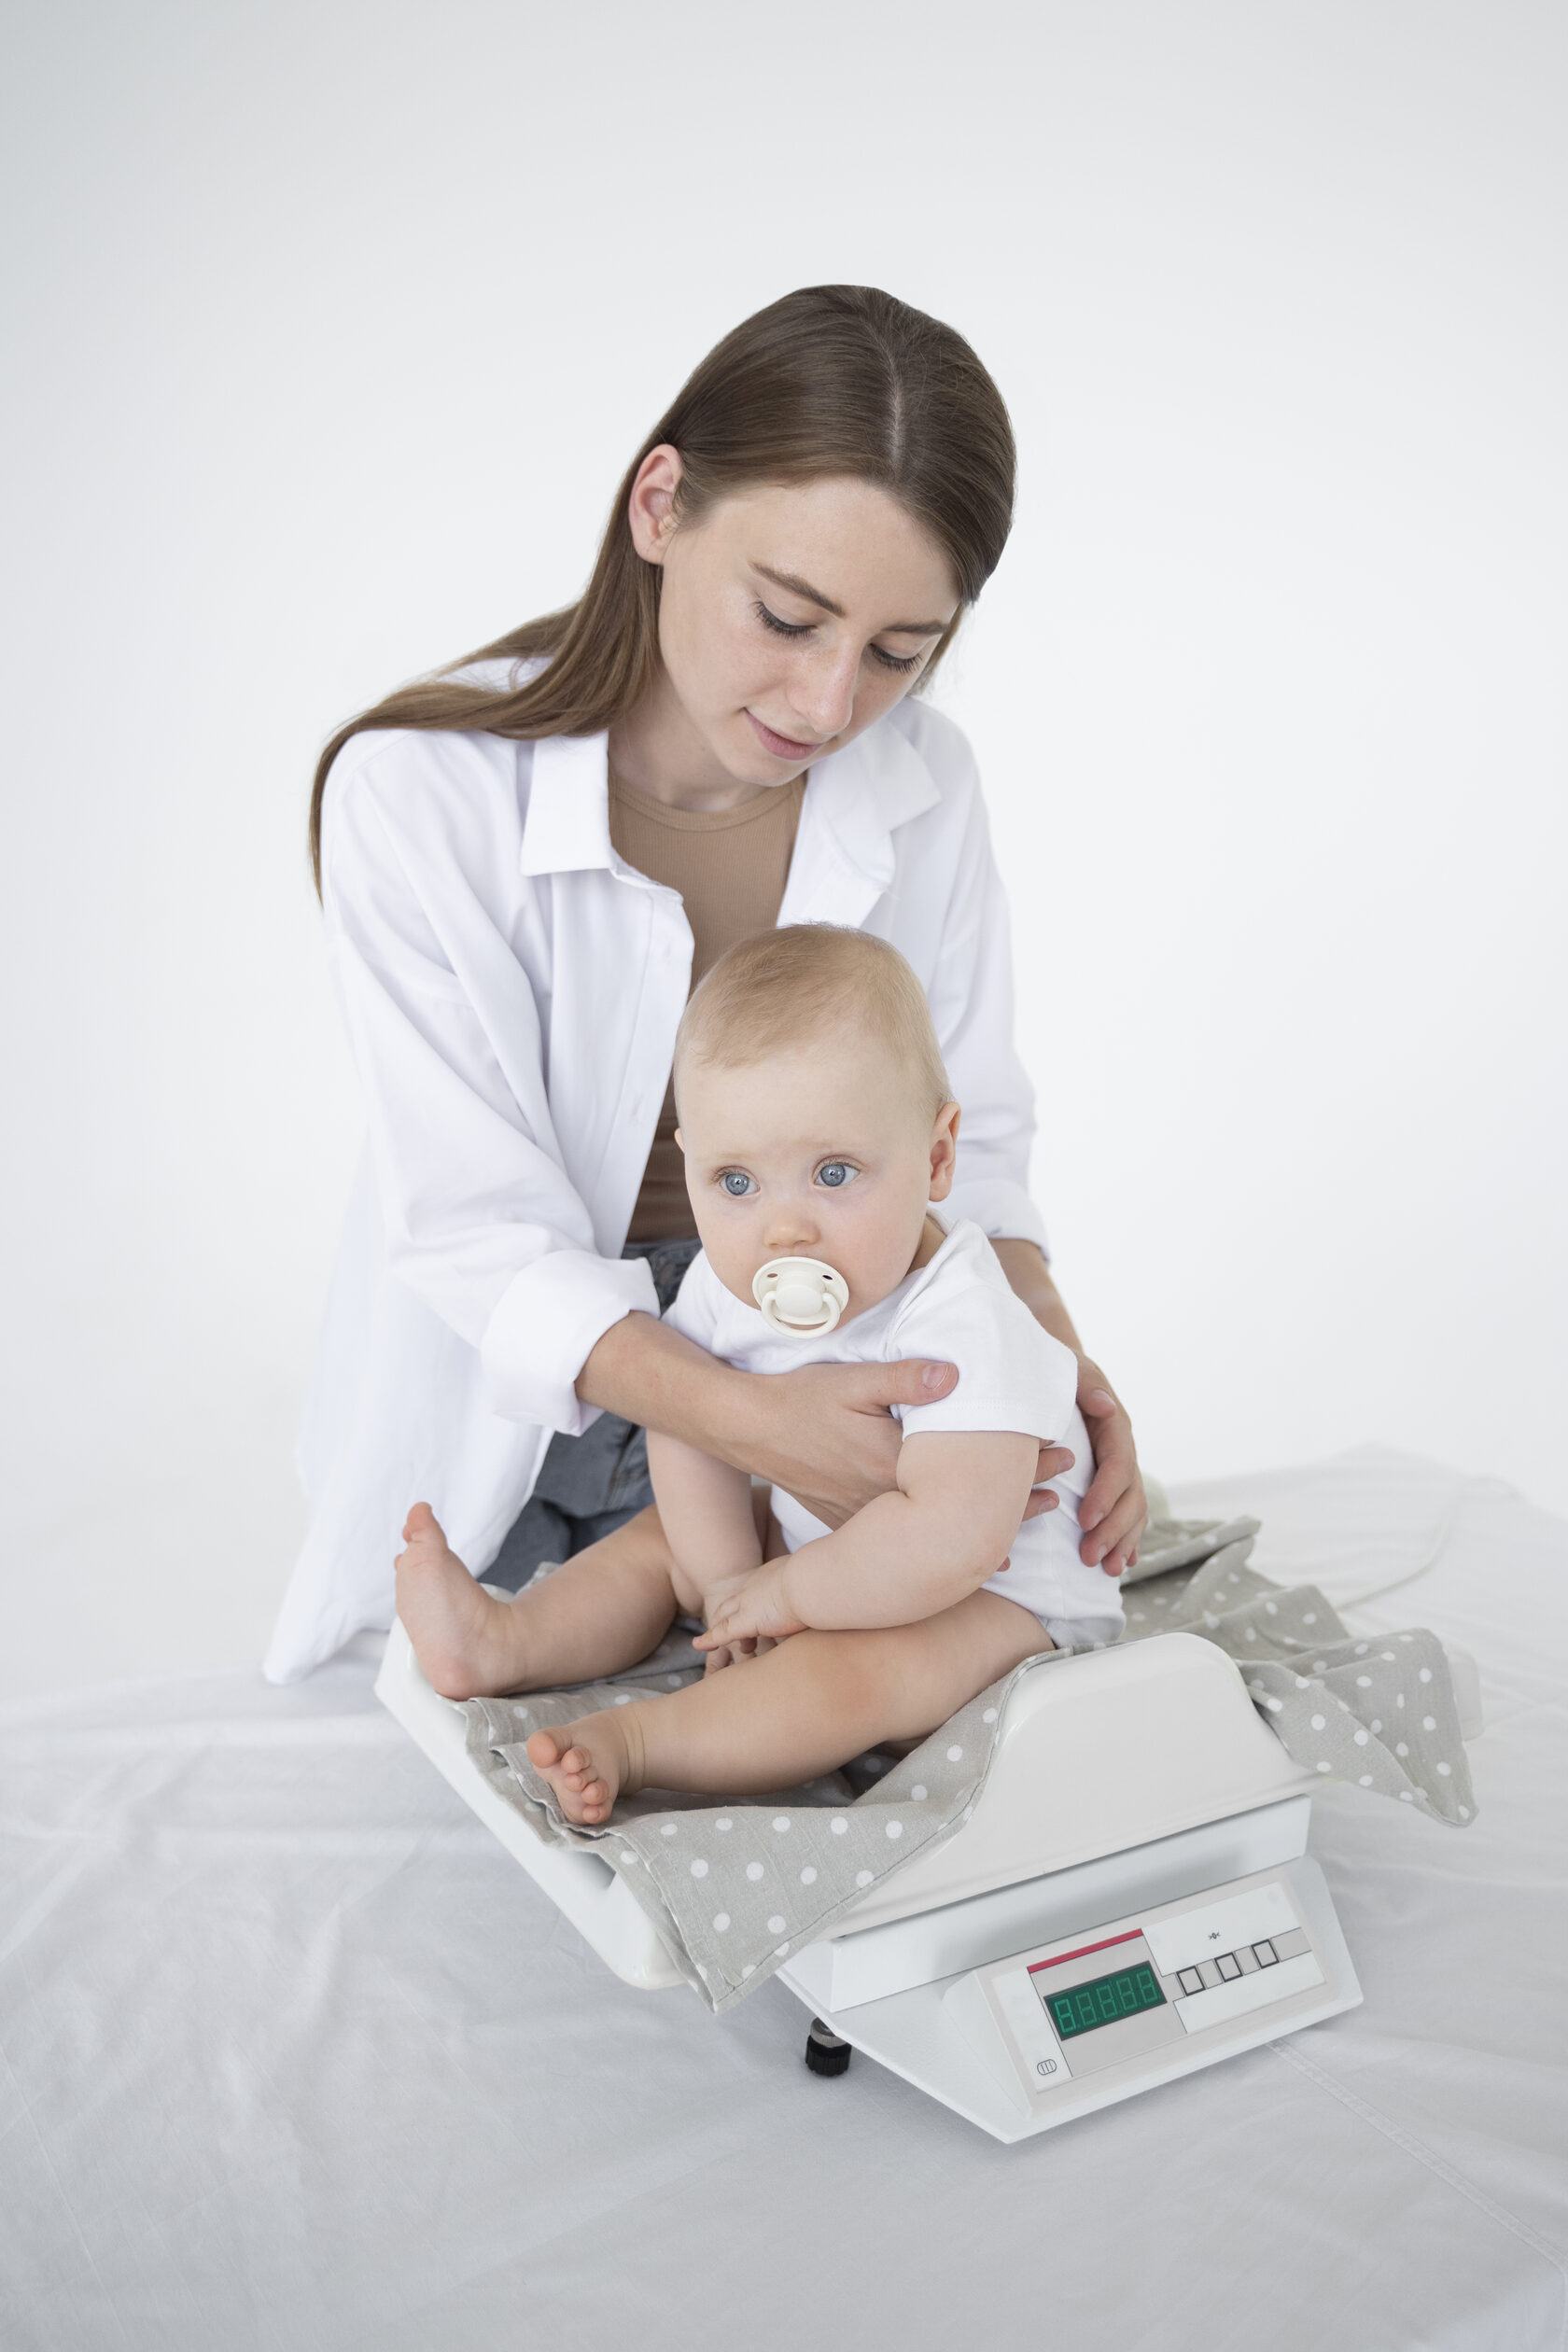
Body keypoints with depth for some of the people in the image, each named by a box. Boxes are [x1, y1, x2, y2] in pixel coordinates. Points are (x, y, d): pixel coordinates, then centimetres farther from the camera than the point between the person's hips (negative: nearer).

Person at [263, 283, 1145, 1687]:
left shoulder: (919, 782, -12)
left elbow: (966, 1131, -2)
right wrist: (746, 1419, -40)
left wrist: (1051, 1351, -21)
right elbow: (483, 1235, -25)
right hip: (510, 1401, -2)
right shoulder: (418, 793, -24)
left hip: (806, 1385, 3)